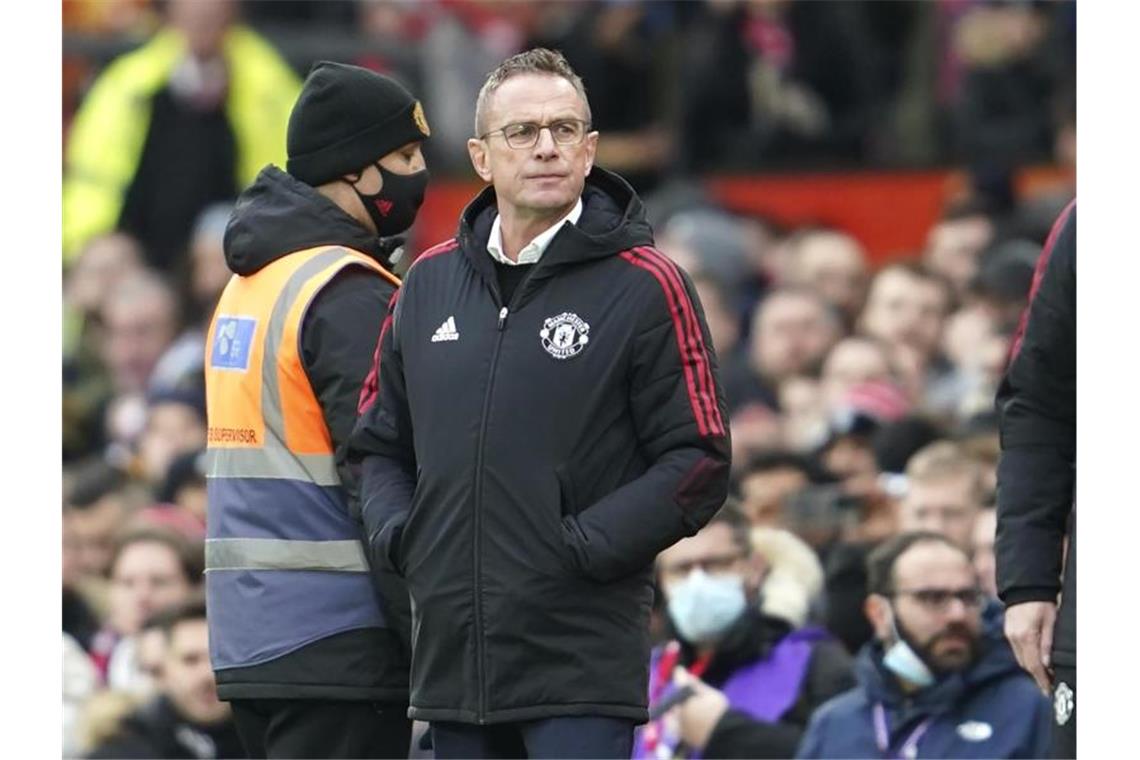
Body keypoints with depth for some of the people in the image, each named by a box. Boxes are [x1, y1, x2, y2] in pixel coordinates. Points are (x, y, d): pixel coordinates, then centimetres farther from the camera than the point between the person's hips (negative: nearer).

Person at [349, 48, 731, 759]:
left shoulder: (646, 286, -3)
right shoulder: (431, 282, 13)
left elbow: (699, 460, -6)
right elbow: (379, 439, 22)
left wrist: (583, 546, -14)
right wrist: (398, 532, 3)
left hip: (584, 667, -6)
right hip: (452, 659, 6)